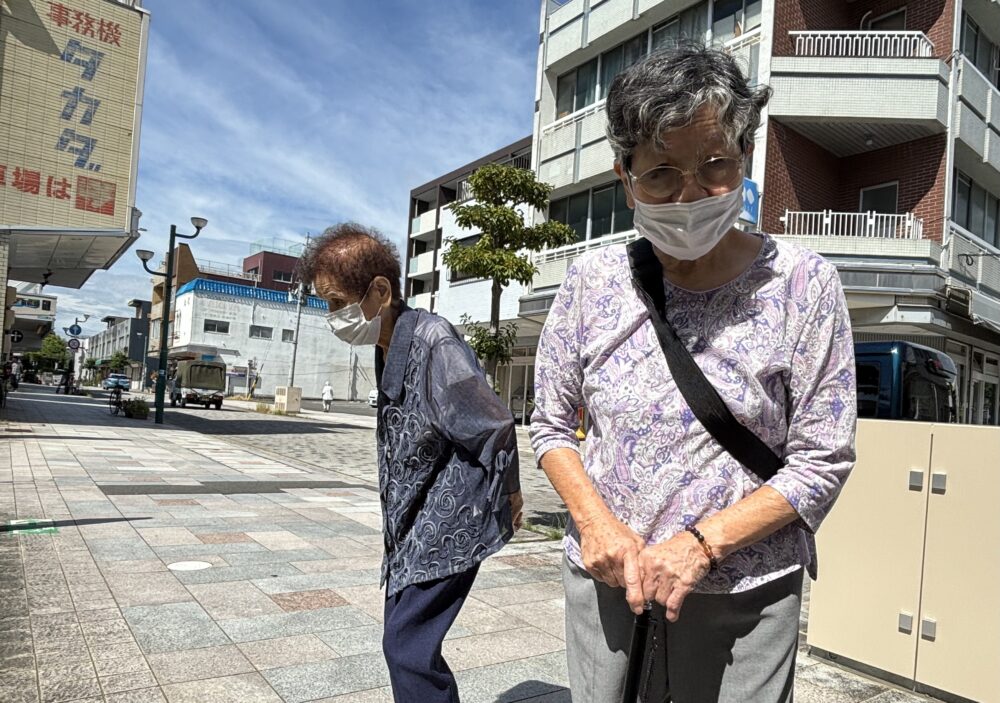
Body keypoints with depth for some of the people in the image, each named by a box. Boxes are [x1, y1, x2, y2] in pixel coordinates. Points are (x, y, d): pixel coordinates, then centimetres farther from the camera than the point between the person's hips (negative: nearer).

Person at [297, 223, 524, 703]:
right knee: (406, 640, 16)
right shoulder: (388, 347, 4)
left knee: (408, 646, -8)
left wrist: (507, 494, -3)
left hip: (450, 525, -9)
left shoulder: (434, 343, -23)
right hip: (412, 523, 9)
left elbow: (494, 426, -17)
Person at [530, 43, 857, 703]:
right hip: (603, 583, 2)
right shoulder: (593, 279, -5)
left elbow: (822, 461, -8)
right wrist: (596, 522, -13)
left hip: (744, 599, -2)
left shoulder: (802, 283, -11)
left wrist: (700, 545, -18)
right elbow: (551, 424, 3)